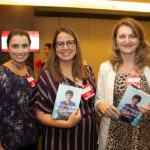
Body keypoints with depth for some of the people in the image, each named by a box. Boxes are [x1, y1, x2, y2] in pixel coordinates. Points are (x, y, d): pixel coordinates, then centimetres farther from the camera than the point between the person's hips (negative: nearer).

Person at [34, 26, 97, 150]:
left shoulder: (87, 71, 1)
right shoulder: (47, 76, -12)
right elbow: (41, 115, -10)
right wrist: (67, 123, -23)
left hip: (88, 136, 4)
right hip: (60, 140, -4)